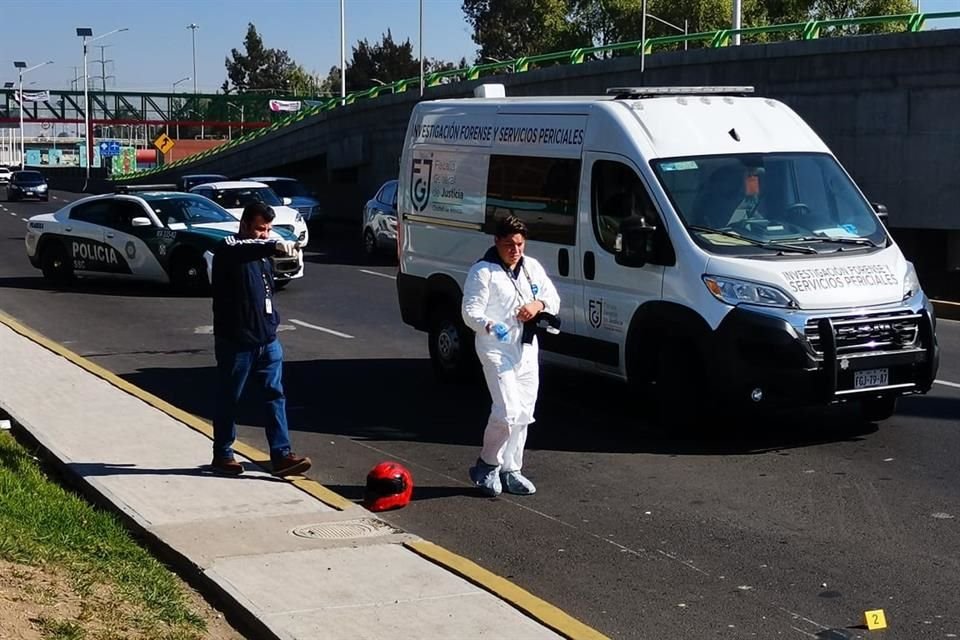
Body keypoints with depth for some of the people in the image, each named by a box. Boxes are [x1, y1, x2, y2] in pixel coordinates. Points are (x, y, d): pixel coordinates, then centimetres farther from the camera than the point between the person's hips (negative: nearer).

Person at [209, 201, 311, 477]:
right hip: (235, 341, -7)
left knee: (275, 395, 1)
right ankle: (222, 454, 16)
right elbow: (242, 250, -37)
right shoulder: (228, 250, -11)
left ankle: (281, 454, 0)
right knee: (229, 399, 4)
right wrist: (274, 246, -53)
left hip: (267, 340, 7)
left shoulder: (262, 254, 15)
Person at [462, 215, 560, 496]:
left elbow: (554, 298, 15)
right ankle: (486, 465, 2)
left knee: (523, 414, 10)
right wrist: (490, 326, -36)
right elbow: (471, 311, -15)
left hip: (526, 349, 7)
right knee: (508, 411, -17)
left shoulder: (532, 267, 10)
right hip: (497, 349, -7)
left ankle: (510, 470, 22)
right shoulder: (482, 271, -10)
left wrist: (539, 304, -8)